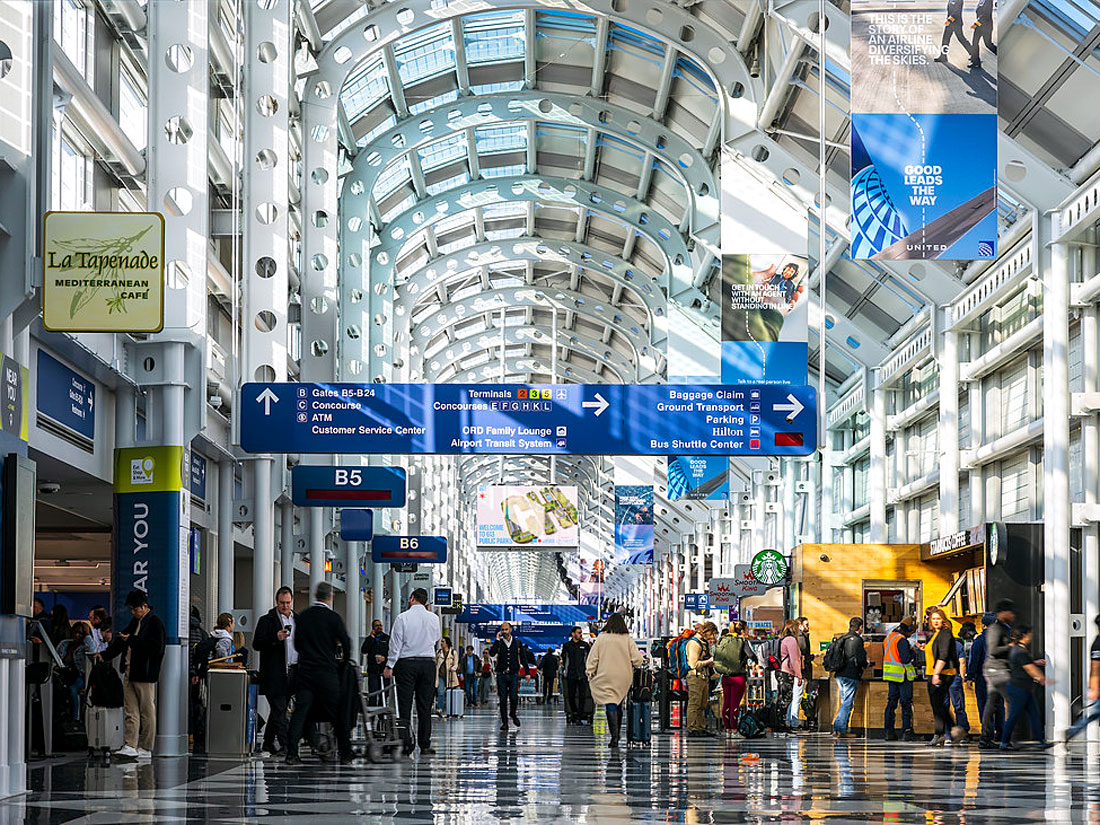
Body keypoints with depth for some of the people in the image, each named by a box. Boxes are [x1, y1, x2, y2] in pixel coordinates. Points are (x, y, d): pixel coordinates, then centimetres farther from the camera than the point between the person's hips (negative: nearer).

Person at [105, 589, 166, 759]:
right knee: (131, 712, 3)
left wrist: (131, 640, -16)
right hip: (130, 673, 8)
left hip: (145, 675, -8)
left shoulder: (155, 622, -9)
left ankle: (145, 748, 5)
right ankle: (130, 746, 1)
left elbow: (157, 647, -19)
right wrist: (104, 655, 14)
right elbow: (120, 640, 26)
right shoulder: (135, 621, 17)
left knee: (147, 712, 1)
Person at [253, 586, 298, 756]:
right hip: (275, 674, -6)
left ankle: (268, 744, 19)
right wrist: (276, 638, -23)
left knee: (278, 710, 11)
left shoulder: (297, 620, 17)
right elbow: (256, 644, -8)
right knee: (279, 710, -10)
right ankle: (286, 743, -16)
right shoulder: (267, 620, -1)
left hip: (292, 672, 6)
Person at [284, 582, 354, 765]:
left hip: (304, 669, 3)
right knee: (337, 713, 5)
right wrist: (344, 657, 18)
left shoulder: (302, 616, 6)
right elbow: (346, 642, -3)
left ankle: (291, 753, -8)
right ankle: (345, 754, 10)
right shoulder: (333, 617, -7)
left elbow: (296, 644, 13)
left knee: (300, 710, 1)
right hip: (327, 671, -3)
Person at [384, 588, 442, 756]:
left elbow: (396, 643, -6)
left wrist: (389, 666, -2)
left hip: (406, 662, -3)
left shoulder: (403, 618, -6)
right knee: (425, 706, 5)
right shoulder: (434, 618, 3)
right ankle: (425, 745, 4)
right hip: (428, 663, 3)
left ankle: (406, 743, -7)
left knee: (405, 705, -1)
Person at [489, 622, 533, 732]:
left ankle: (513, 714, 19)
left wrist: (527, 673, 7)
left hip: (513, 674, 0)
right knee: (503, 699, 0)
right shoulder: (498, 643, 5)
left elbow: (523, 658, 12)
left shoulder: (518, 643, 8)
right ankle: (504, 722, 6)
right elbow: (492, 653, -13)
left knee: (513, 697, -10)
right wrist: (497, 640, -13)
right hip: (501, 674, 0)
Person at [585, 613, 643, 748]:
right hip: (624, 678, 2)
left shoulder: (601, 639, -4)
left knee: (610, 705, -8)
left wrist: (590, 673, 7)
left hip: (606, 677, -2)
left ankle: (614, 735, -21)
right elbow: (637, 659, -5)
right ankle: (616, 733, 26)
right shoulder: (627, 640, -3)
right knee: (618, 705, 17)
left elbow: (592, 658, -2)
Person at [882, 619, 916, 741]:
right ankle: (906, 730, -4)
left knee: (891, 701, 11)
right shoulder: (902, 640, -16)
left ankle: (889, 730, 8)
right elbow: (906, 659, -21)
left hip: (890, 675, 8)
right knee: (906, 703, -2)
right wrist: (911, 652, -4)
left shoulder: (887, 638, 13)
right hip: (903, 676, -8)